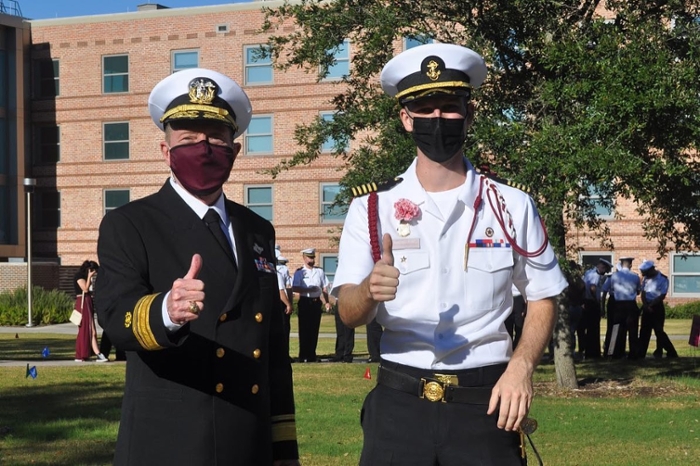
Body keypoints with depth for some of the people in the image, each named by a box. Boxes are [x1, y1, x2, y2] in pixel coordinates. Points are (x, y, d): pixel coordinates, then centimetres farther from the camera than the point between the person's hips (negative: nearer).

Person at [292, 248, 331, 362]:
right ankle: (303, 356, 1)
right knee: (304, 330, -3)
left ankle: (312, 355, 14)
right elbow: (294, 288, -10)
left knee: (314, 329, 7)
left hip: (316, 302, 4)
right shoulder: (299, 272, -1)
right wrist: (309, 289, -17)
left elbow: (324, 288, 12)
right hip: (305, 302, -4)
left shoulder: (319, 271, 10)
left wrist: (327, 302, 2)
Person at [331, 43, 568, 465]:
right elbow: (349, 313, -4)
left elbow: (543, 300, 8)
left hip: (485, 401, 0)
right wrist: (370, 290, -26)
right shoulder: (372, 208, 2)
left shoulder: (513, 206, 3)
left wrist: (521, 367, -9)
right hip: (399, 401, 0)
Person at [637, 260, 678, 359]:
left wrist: (650, 305, -17)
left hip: (657, 307, -6)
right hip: (647, 307, 6)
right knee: (644, 331, 8)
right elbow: (643, 293, 5)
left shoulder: (663, 279, -12)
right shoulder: (646, 279, 7)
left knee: (658, 331, -7)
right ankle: (640, 353, 14)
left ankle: (671, 353, 2)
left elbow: (662, 296, -15)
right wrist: (645, 305, -12)